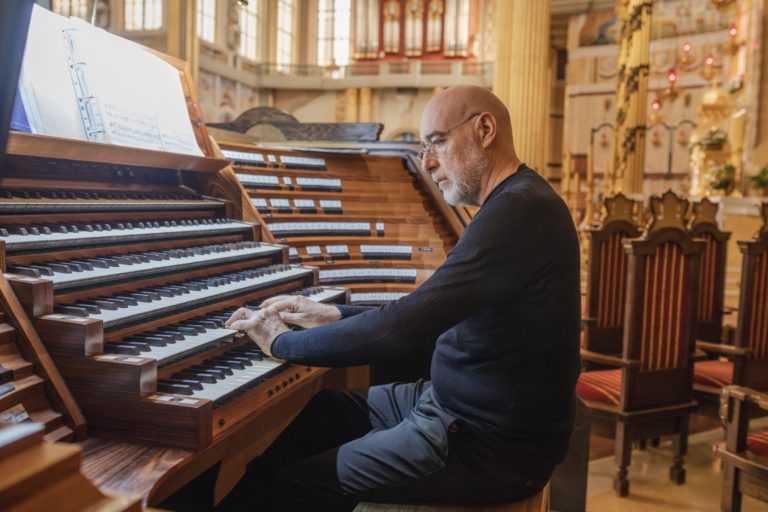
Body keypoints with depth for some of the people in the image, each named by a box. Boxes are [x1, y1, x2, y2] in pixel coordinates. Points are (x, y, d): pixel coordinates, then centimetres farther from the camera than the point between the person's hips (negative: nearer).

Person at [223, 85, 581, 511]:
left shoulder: (519, 210, -23)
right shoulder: (515, 204, 11)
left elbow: (407, 327, -29)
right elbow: (432, 316, 15)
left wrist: (283, 343, -15)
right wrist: (334, 315, 8)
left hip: (490, 446, -10)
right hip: (455, 403, 10)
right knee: (288, 423, 12)